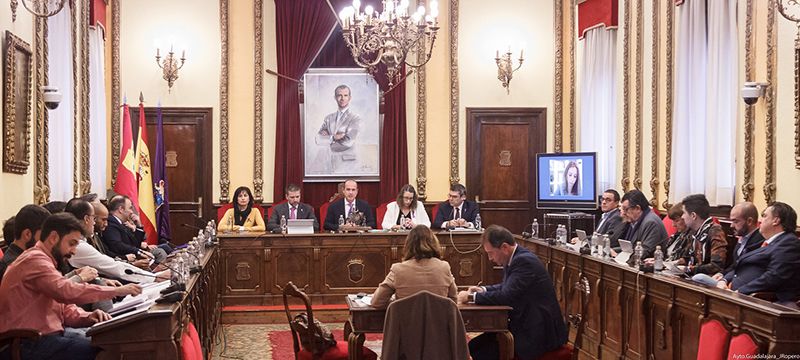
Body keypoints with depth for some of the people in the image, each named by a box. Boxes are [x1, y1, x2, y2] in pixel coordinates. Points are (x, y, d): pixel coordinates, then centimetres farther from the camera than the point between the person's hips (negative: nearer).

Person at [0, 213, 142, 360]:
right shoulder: (35, 260, -15)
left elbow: (65, 307, 15)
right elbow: (68, 292, -29)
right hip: (32, 344, -10)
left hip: (45, 334, 10)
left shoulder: (43, 260, 17)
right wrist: (117, 291, -22)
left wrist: (87, 317, -6)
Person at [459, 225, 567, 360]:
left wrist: (472, 297, -16)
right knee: (473, 346, 0)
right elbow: (506, 287, 22)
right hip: (523, 323, 9)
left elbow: (506, 296, -25)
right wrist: (483, 290, 6)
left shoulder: (524, 261, -20)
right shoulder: (516, 258, 7)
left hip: (539, 332, -9)